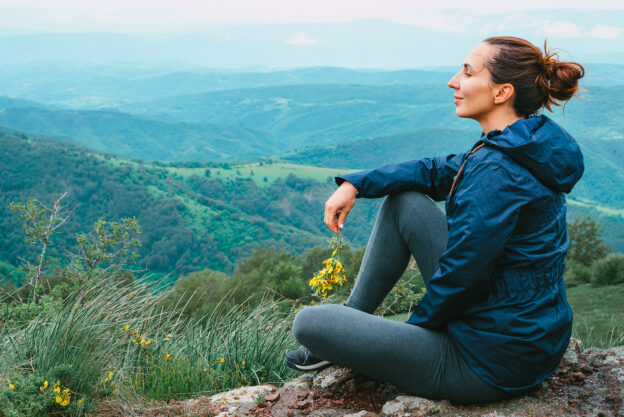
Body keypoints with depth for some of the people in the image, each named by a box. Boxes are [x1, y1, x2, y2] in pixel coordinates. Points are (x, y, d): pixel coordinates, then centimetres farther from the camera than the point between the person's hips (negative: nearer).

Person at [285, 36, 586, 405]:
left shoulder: (497, 171, -27)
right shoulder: (526, 145, 4)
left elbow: (461, 276, -23)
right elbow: (440, 172, 13)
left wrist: (420, 322, -3)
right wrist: (354, 184, 4)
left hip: (491, 367, -9)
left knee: (308, 323, -6)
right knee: (403, 200, 14)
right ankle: (351, 320, 24)